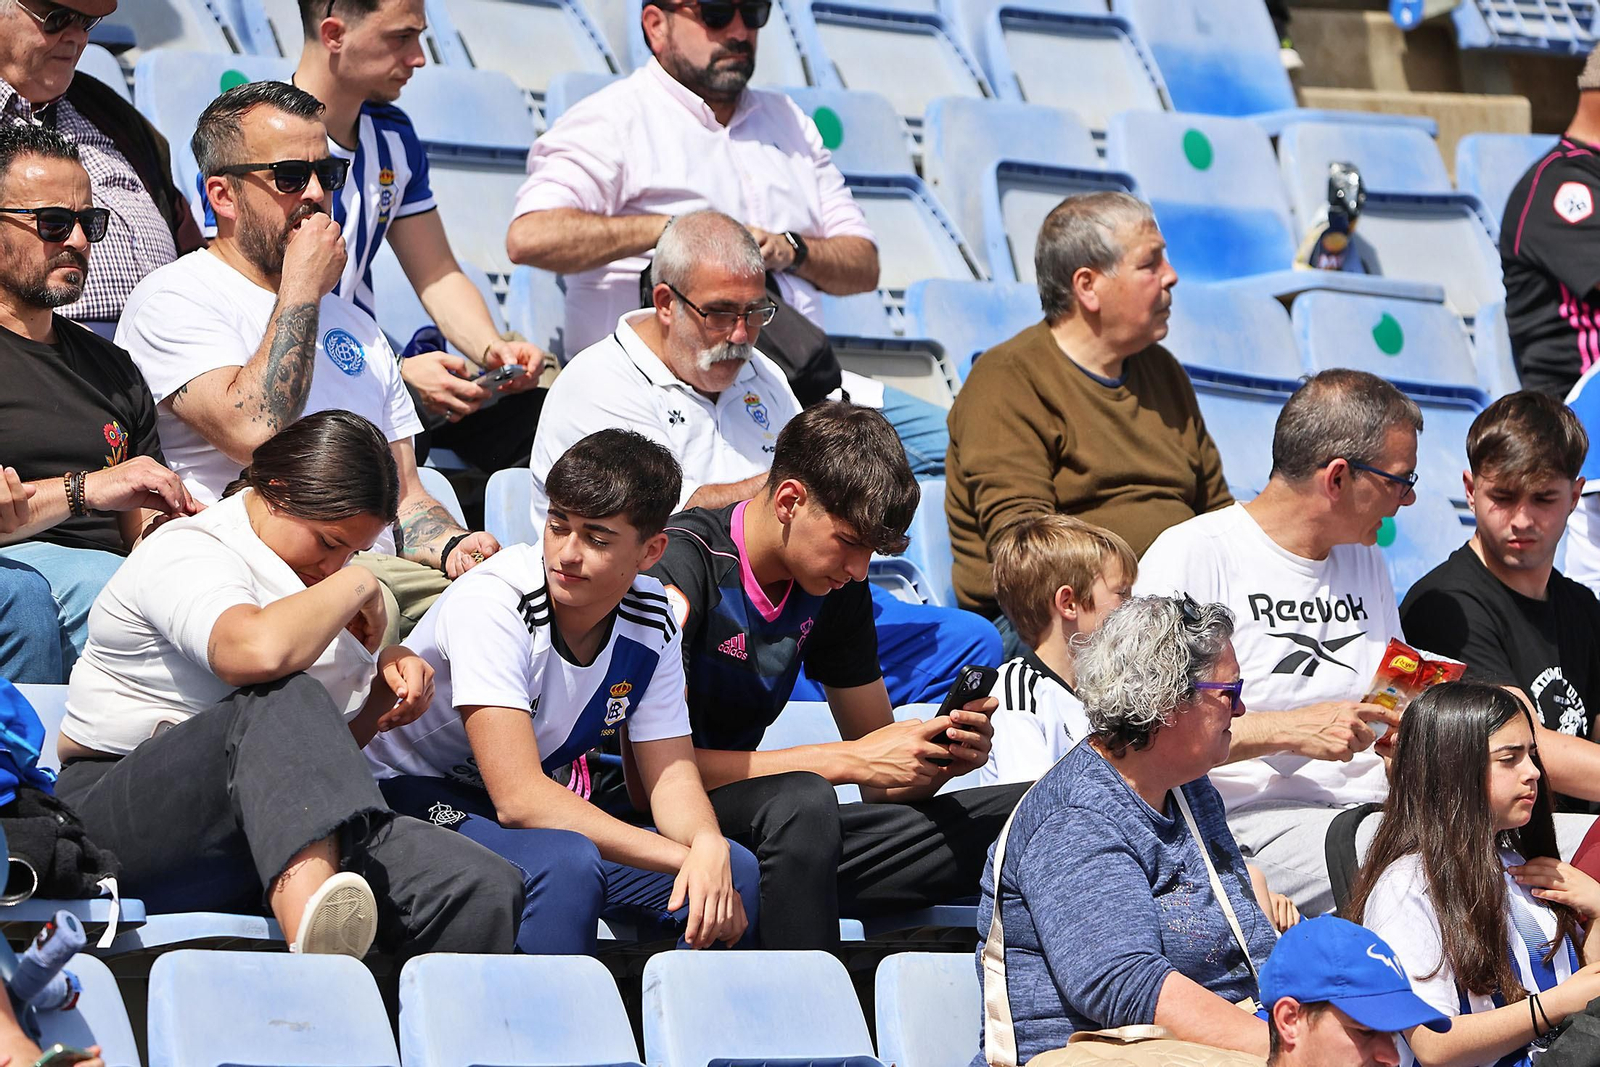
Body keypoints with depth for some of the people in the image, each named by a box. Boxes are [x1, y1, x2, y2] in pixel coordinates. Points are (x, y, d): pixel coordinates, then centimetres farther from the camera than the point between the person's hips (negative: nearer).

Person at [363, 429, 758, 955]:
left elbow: (671, 774, -1)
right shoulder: (489, 604, -24)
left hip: (538, 812, 7)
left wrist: (708, 846, -27)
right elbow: (519, 797, -30)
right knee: (565, 863, -36)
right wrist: (682, 856, -33)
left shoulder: (650, 621, -4)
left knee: (734, 873, -11)